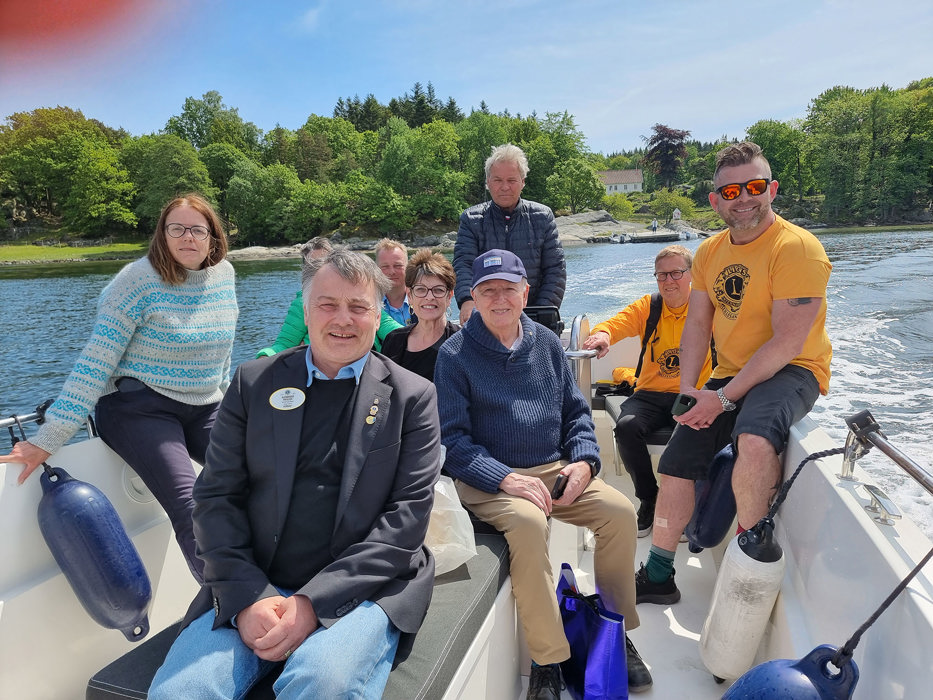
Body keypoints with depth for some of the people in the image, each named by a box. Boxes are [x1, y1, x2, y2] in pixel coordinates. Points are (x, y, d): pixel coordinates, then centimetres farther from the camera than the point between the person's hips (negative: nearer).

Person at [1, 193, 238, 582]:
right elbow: (95, 363, -13)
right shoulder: (139, 280, -12)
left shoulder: (224, 274, 3)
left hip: (205, 410, 5)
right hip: (141, 409, -5)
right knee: (191, 508, -25)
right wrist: (48, 440, -16)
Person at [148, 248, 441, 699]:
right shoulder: (254, 383, 8)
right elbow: (216, 496, 5)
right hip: (253, 590, 3)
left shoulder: (412, 396, 2)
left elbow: (408, 513, -5)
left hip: (361, 589, -2)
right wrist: (247, 595, -10)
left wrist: (315, 602, -13)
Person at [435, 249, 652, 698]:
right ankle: (547, 661, -16)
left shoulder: (546, 343, 11)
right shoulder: (455, 354, -3)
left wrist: (584, 461, -4)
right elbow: (452, 438, -8)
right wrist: (506, 479, -19)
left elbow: (576, 412, 15)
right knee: (529, 522, -33)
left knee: (620, 511, -15)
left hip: (554, 469, 5)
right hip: (489, 480, -4)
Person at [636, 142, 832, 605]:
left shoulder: (796, 247, -16)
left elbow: (788, 342, -21)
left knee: (754, 437, -38)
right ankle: (657, 578, 21)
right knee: (675, 465, 3)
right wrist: (688, 391, -6)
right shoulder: (709, 252, 7)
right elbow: (697, 325, 7)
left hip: (792, 372, -7)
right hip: (730, 375, 7)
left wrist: (724, 397, -22)